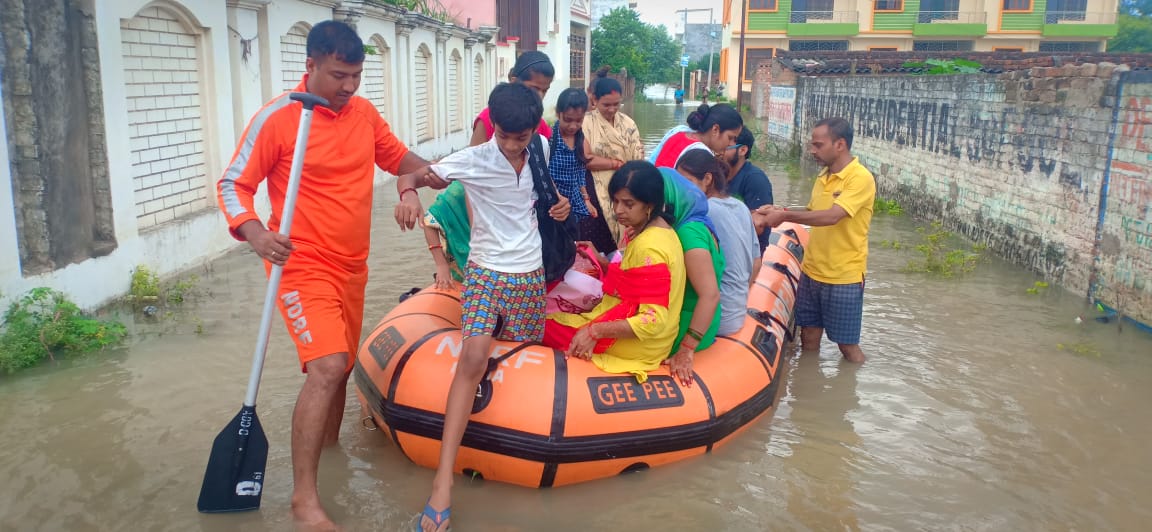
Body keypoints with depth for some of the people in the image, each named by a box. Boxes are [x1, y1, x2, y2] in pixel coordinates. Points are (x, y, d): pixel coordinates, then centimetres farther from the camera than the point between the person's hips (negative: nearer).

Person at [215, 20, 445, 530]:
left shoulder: (364, 112, 4)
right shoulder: (277, 117, -13)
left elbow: (396, 156, 20)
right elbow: (232, 184, -9)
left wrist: (441, 175, 0)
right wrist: (256, 233, -28)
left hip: (351, 266, 7)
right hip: (303, 265, -6)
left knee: (341, 366, 17)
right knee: (327, 366, -19)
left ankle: (329, 450, 39)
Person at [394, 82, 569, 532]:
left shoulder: (541, 149, 1)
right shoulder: (473, 160, -13)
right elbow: (410, 172, -15)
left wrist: (556, 203, 0)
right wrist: (409, 193, -39)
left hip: (530, 273, 5)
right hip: (486, 271, -5)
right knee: (474, 357, -22)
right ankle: (444, 475, -24)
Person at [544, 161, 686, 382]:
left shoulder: (649, 247, -27)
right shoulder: (659, 229, 2)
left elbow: (653, 321, -30)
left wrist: (595, 331, -28)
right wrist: (599, 261, 3)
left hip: (639, 342, -10)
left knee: (545, 325, 0)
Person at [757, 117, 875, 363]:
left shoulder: (861, 178, -17)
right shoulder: (824, 176, 8)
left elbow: (831, 216, -28)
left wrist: (784, 216, -25)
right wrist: (780, 212, 1)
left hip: (843, 278, -7)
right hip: (811, 272, 7)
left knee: (847, 345, 7)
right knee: (809, 338, 15)